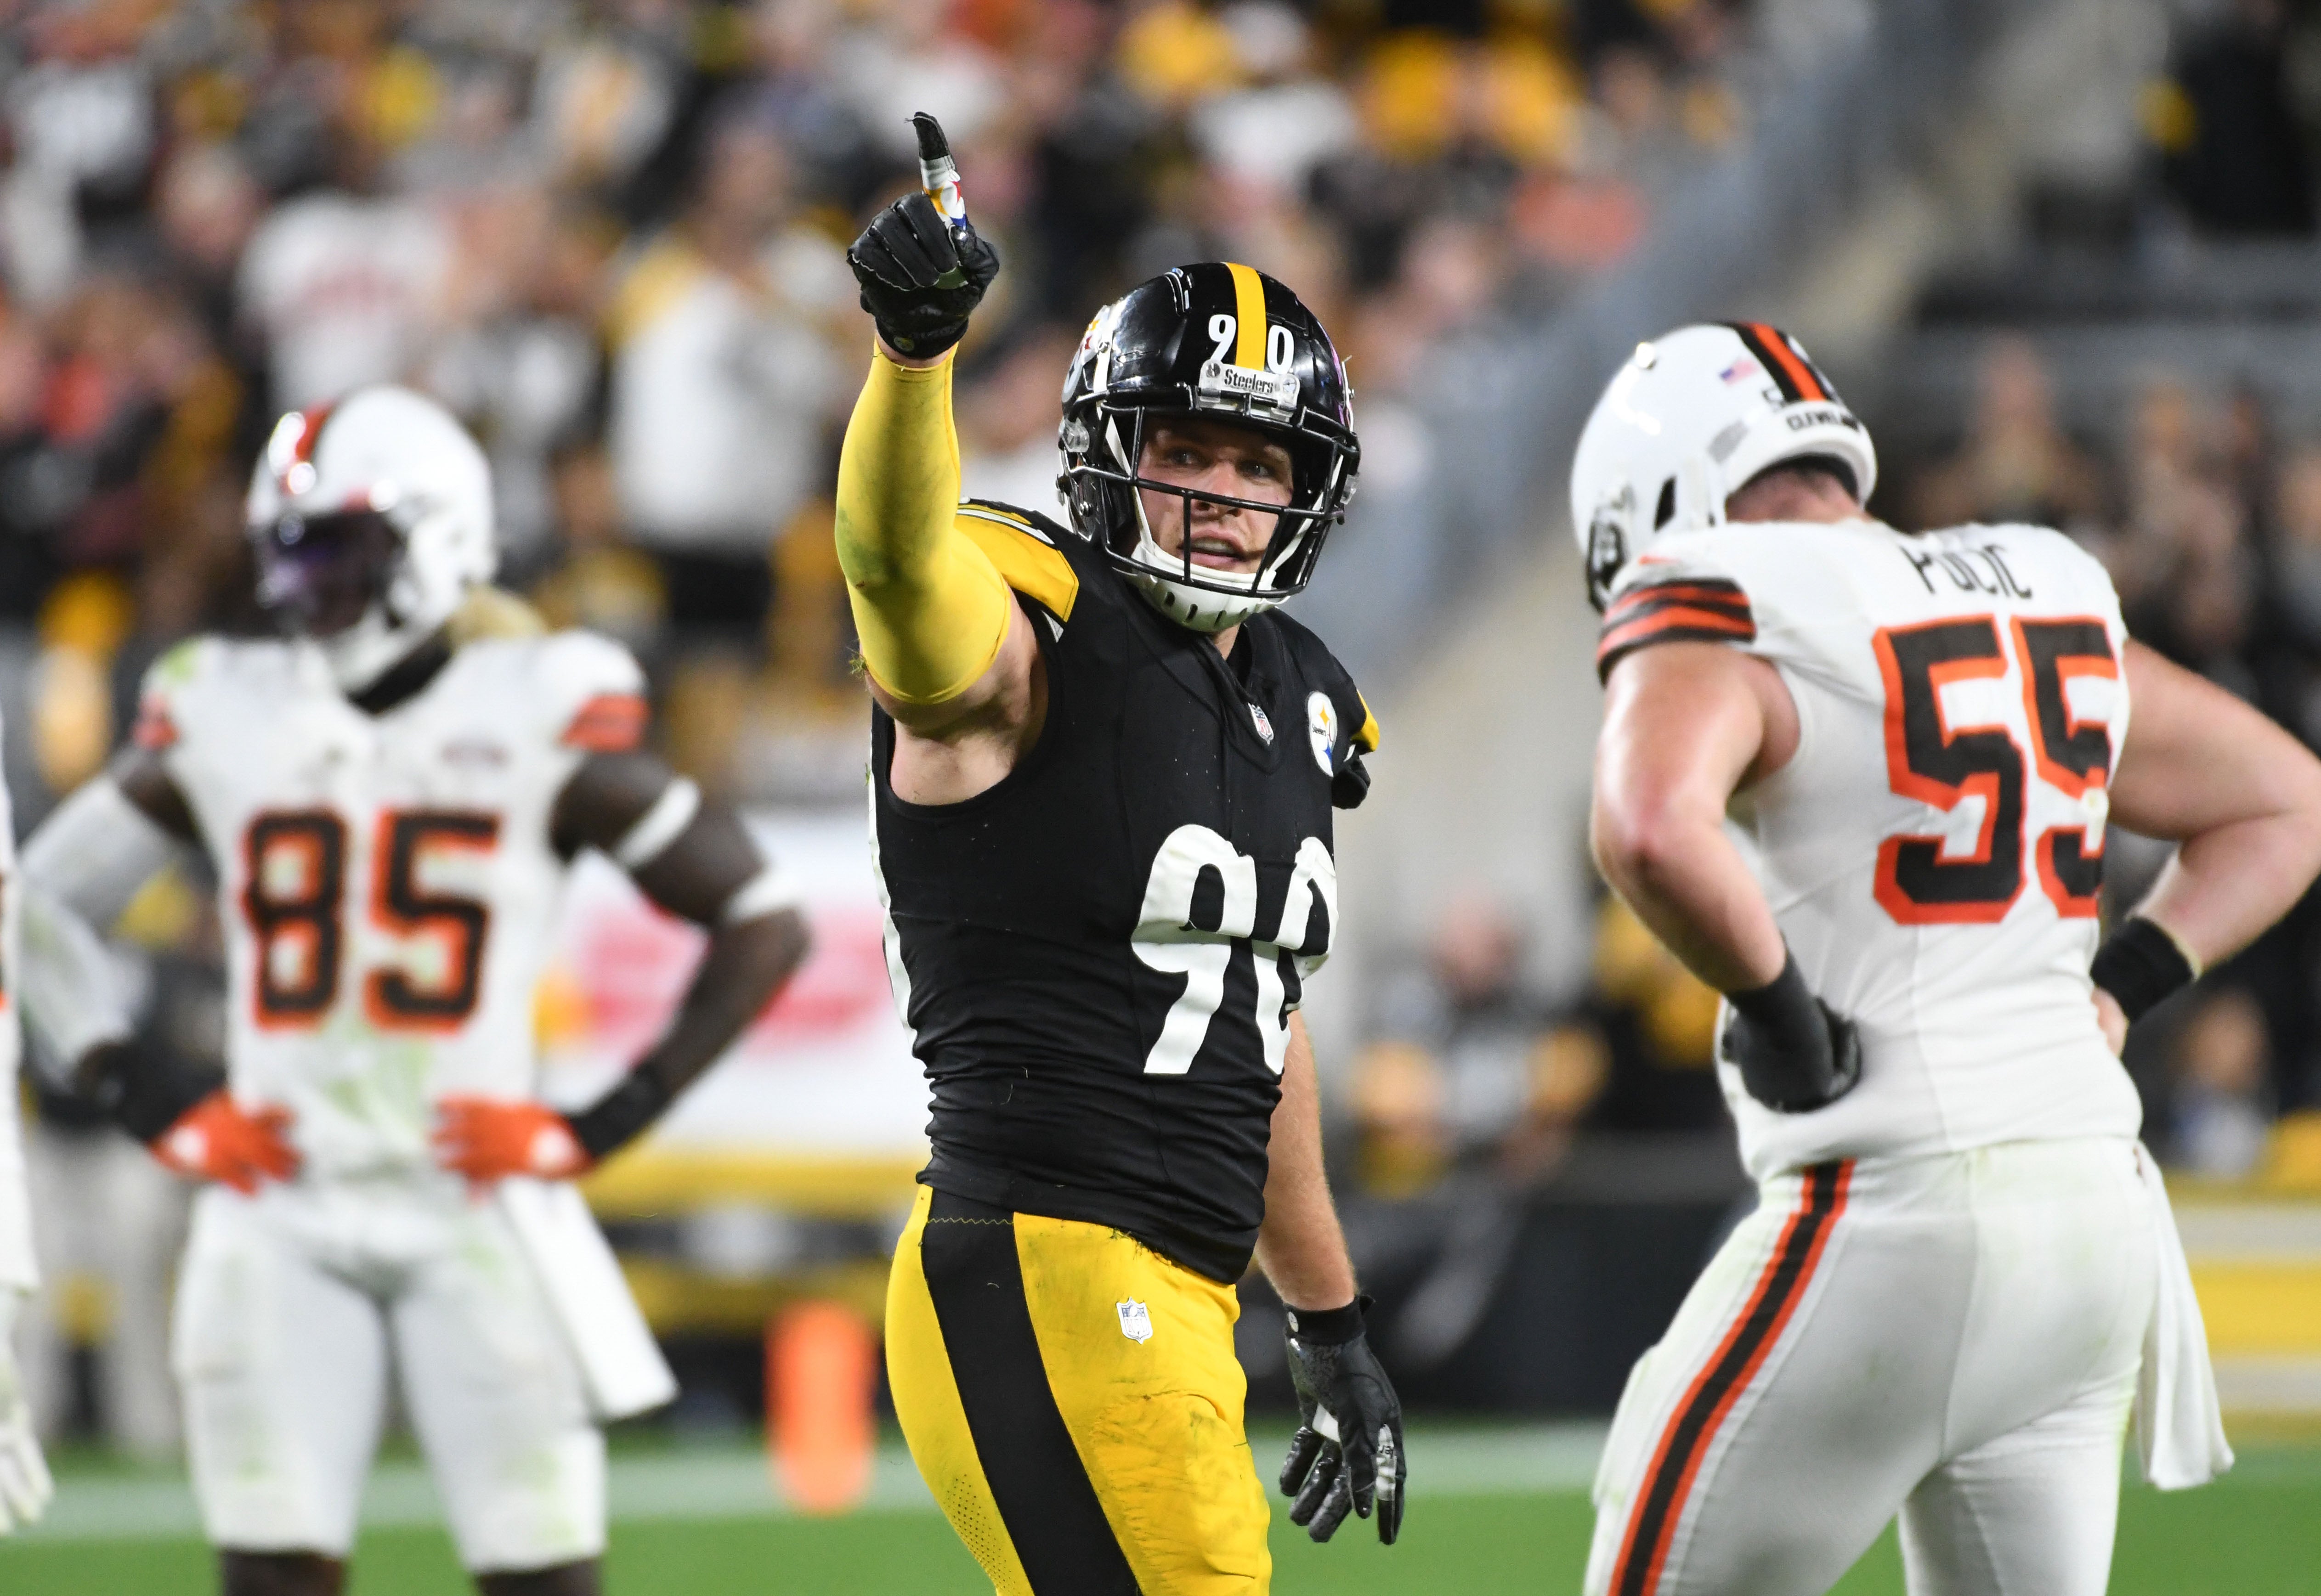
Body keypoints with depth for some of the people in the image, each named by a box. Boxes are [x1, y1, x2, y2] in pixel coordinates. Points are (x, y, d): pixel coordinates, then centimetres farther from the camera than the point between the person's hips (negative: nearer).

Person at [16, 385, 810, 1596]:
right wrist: (145, 1100, 6)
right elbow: (43, 904, 17)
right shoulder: (226, 721, 6)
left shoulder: (538, 722, -4)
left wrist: (609, 1123, -6)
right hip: (282, 1213, 3)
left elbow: (761, 926, 0)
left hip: (474, 1207, -3)